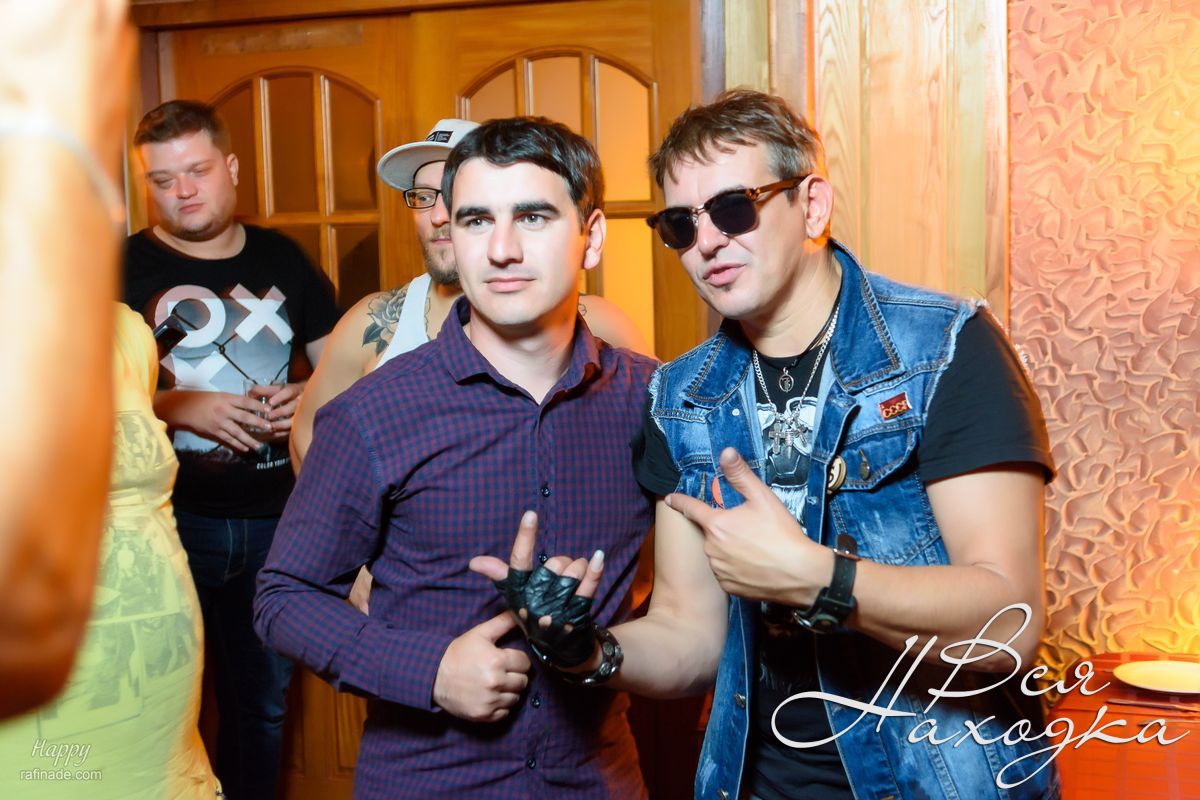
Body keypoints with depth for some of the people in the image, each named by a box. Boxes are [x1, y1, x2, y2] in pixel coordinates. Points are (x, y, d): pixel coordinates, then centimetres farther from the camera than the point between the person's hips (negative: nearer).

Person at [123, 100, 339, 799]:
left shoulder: (283, 260, 8)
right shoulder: (125, 269, -1)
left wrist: (309, 397, -7)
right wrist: (182, 406, -19)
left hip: (275, 518, 3)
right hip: (171, 518, -3)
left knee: (263, 701, 16)